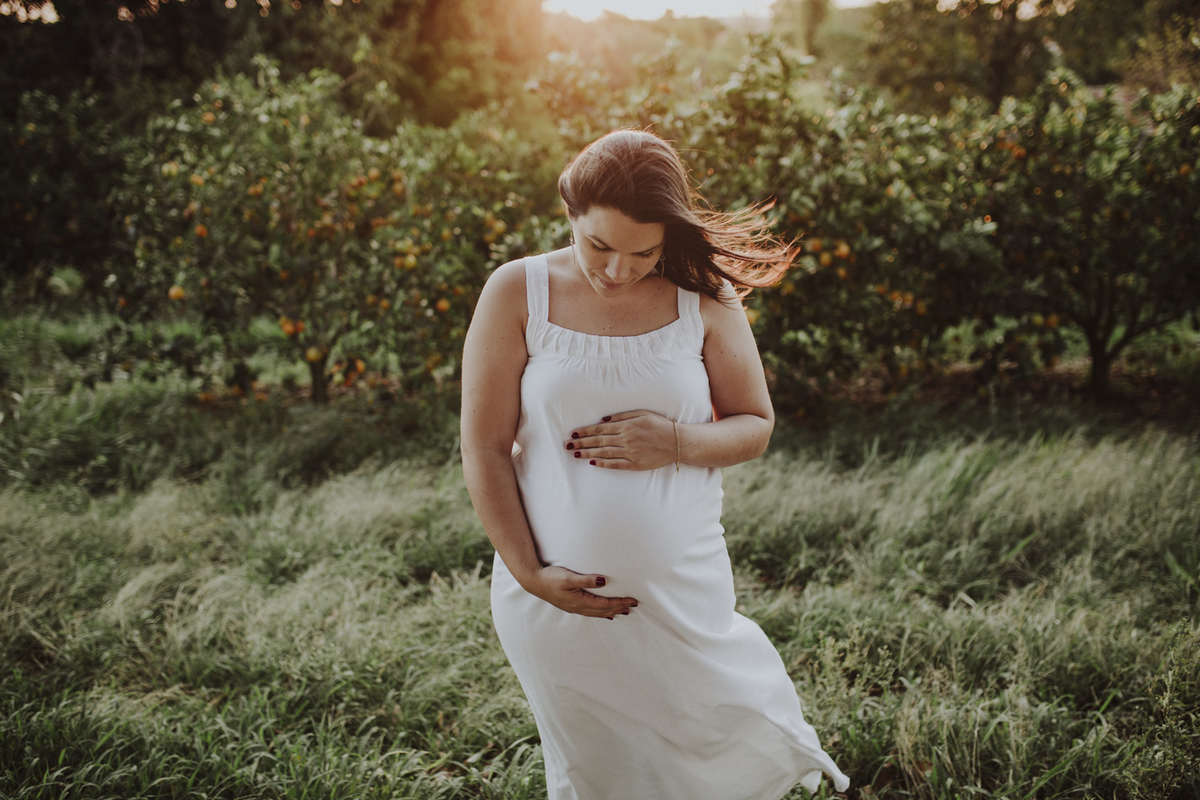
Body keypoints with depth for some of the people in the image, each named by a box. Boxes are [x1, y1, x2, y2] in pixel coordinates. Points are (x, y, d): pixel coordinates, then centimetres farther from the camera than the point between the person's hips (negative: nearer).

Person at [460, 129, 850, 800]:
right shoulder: (517, 293, -7)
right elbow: (484, 450, -6)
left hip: (684, 594, 1)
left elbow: (756, 428, 4)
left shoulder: (704, 297, -3)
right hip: (559, 599, -1)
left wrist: (675, 441, -17)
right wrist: (529, 574, -12)